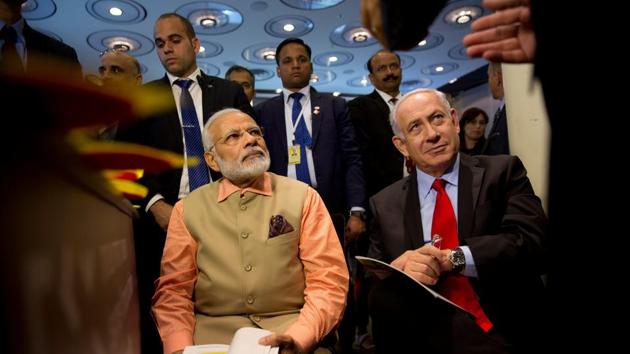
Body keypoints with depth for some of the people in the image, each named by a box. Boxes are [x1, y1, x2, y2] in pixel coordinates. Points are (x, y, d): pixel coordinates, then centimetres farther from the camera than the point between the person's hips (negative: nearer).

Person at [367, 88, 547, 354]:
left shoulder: (502, 172, 5)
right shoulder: (385, 204, 10)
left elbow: (533, 242, -7)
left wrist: (452, 258, -19)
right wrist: (399, 271, -18)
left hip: (507, 330, 0)